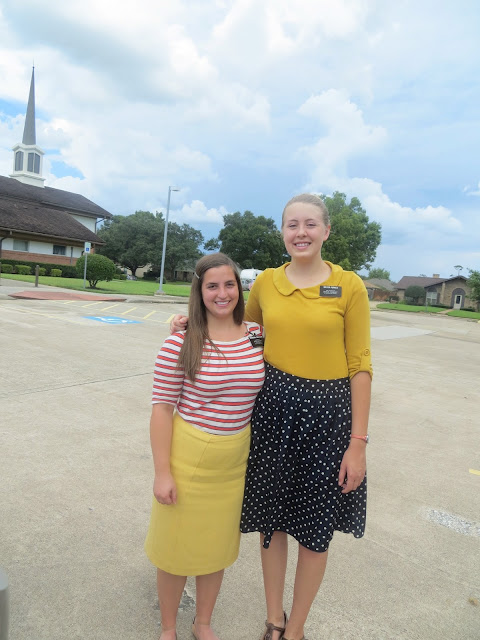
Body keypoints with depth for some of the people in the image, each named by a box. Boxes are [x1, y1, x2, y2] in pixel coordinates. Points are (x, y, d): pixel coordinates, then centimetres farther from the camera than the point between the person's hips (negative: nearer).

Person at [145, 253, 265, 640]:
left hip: (235, 461, 4)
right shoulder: (181, 344, -16)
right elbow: (162, 408, -12)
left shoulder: (258, 336, -4)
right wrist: (163, 472, -11)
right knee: (177, 546, 15)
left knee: (218, 545, 21)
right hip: (188, 457, -3)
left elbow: (267, 391, 9)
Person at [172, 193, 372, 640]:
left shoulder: (349, 286, -6)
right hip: (272, 406, 3)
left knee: (315, 528, 13)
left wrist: (358, 443, -8)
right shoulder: (266, 282, 3)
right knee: (272, 519, 16)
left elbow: (360, 365, -6)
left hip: (325, 412, -2)